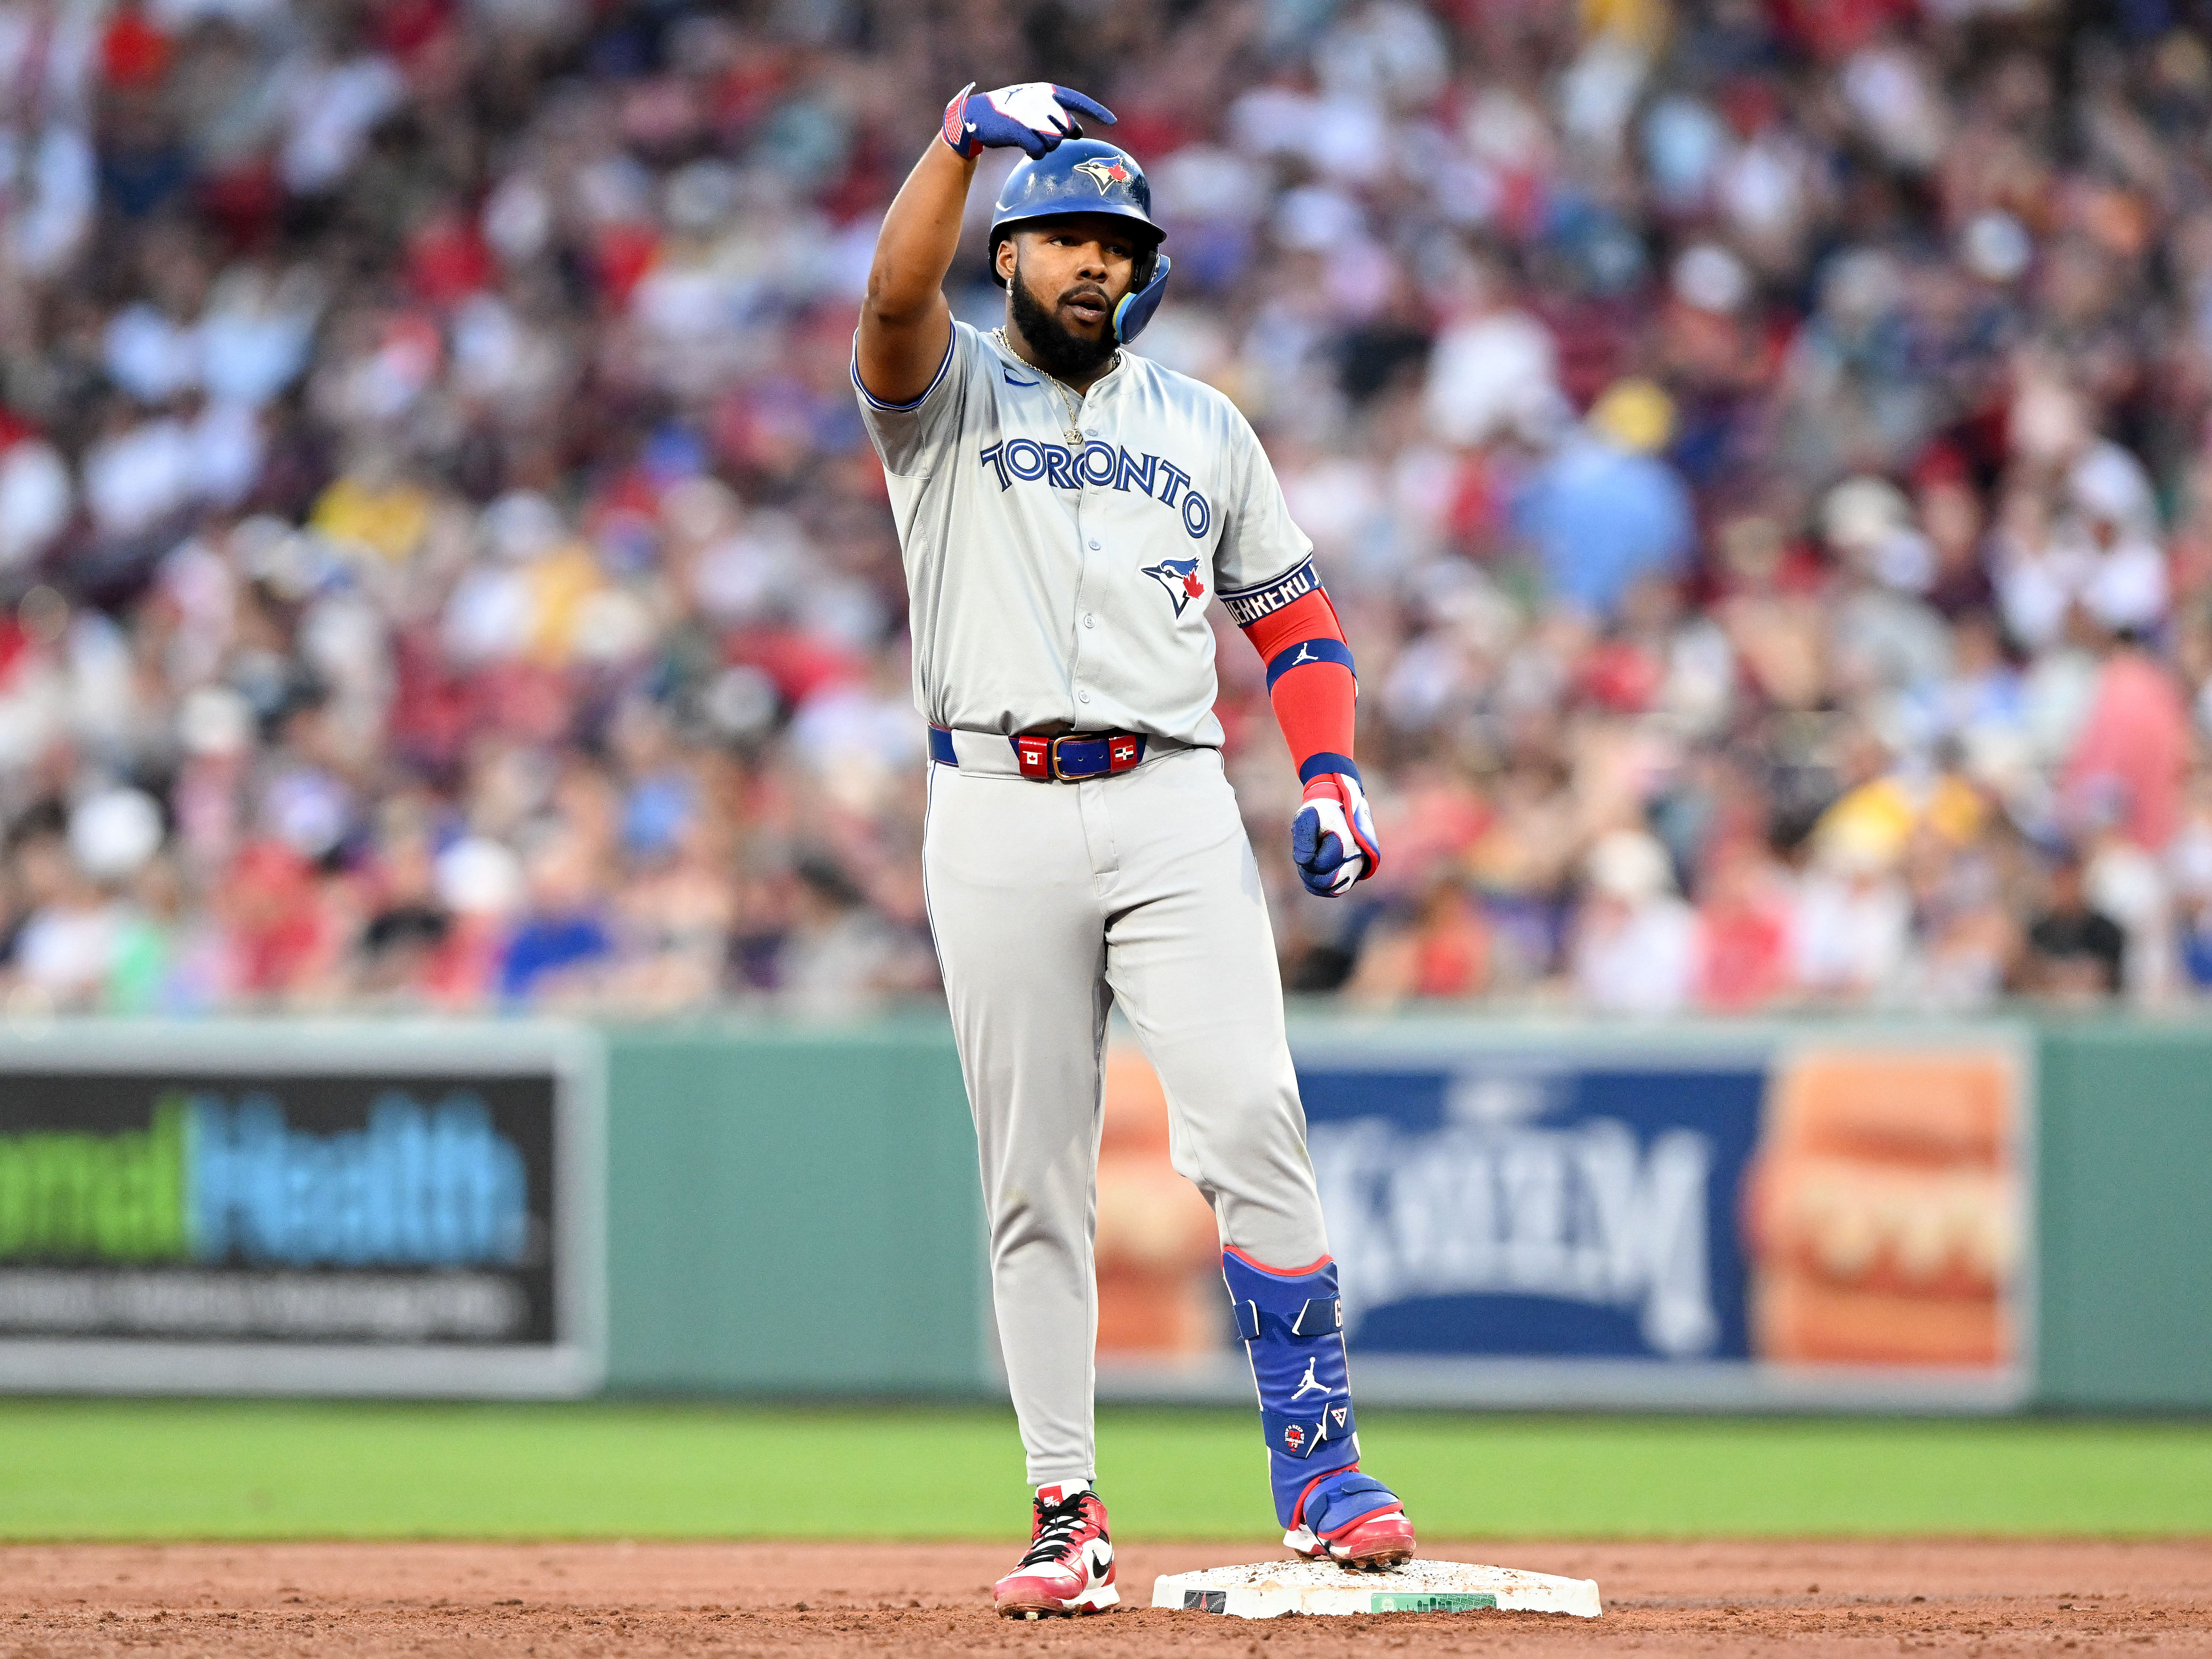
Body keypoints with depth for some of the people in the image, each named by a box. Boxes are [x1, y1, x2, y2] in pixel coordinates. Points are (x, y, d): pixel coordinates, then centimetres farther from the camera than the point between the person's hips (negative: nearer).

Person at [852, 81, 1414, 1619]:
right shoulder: (949, 394, 9)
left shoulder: (1203, 425, 17)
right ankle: (1067, 1512, 5)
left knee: (1251, 1120, -14)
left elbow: (1297, 620, 19)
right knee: (1035, 1179, 0)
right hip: (999, 815, -1)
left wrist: (1330, 775, 3)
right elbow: (895, 297, -14)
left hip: (1176, 811, 1)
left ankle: (1317, 1463, -12)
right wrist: (969, 134, -26)